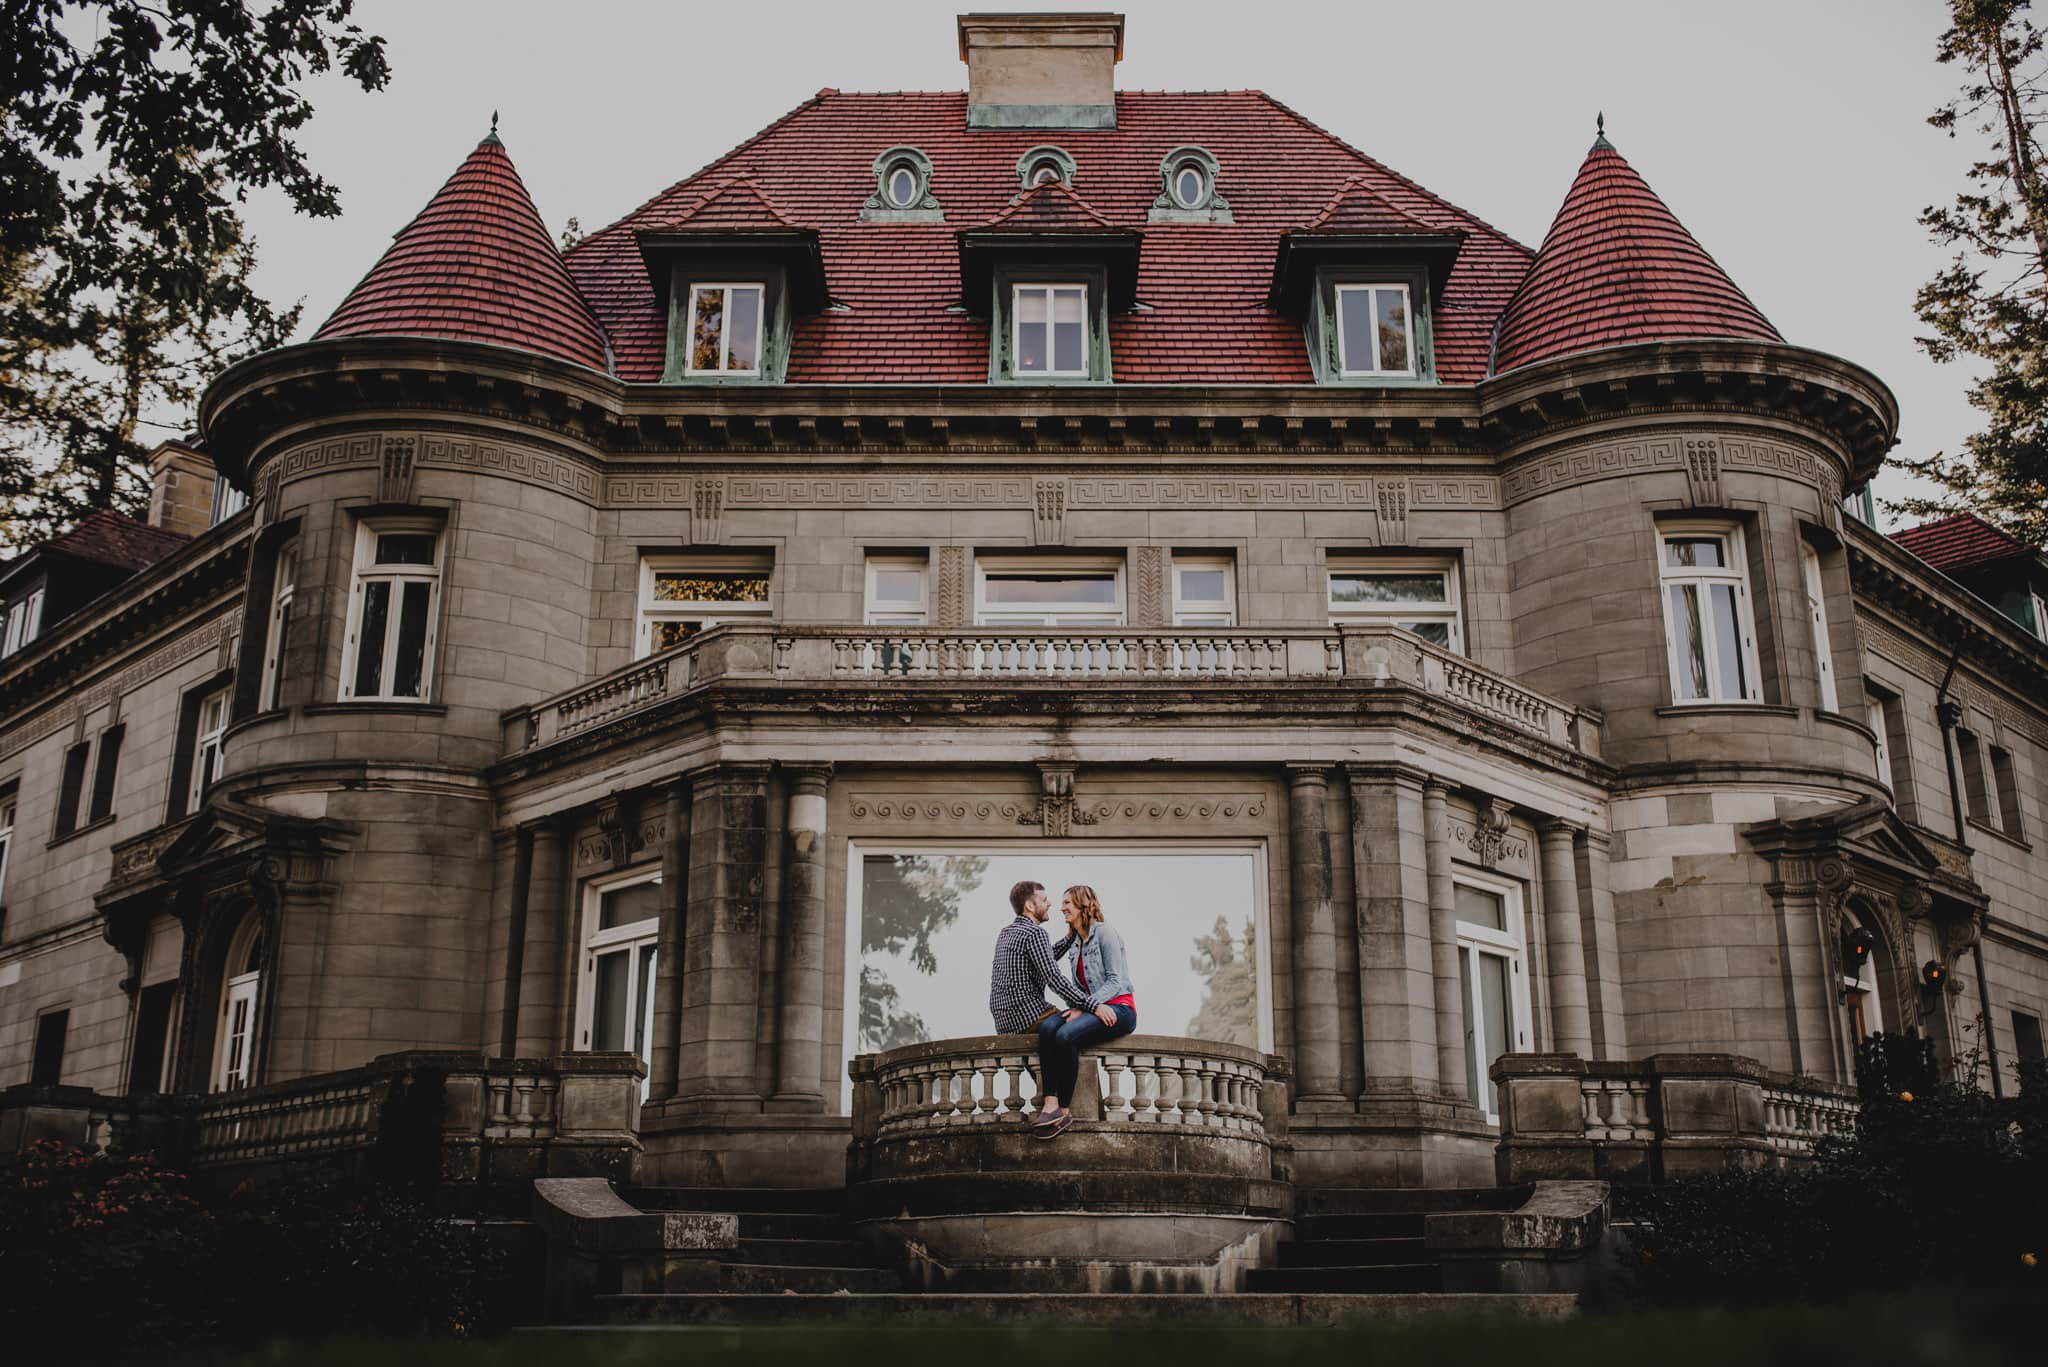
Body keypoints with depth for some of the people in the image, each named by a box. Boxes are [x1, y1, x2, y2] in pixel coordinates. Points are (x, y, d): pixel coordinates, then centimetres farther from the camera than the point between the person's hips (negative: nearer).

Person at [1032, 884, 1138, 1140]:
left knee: (1066, 1035, -30)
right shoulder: (1074, 941, 20)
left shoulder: (1104, 932, -4)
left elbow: (1115, 981, -11)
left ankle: (1062, 1109, -21)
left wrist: (1084, 1008, -19)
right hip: (1091, 1008, 7)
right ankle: (1050, 1104, -35)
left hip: (1118, 1008, -7)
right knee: (1047, 1027, -22)